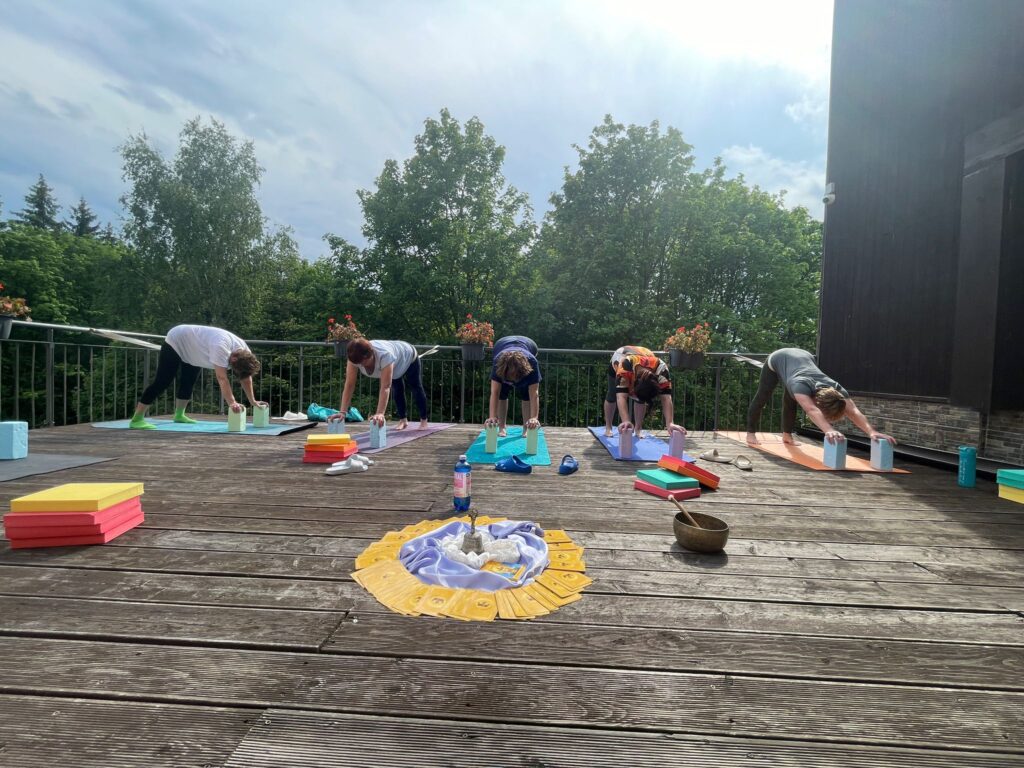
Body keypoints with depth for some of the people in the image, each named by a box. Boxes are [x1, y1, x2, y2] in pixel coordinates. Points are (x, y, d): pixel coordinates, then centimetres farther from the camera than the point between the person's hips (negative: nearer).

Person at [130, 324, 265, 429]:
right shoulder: (220, 346, -43)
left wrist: (253, 400, -11)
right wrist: (232, 403, -49)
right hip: (176, 342, -8)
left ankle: (179, 415, 28)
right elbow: (222, 379, -46)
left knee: (188, 382, 14)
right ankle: (137, 419, -9)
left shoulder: (243, 349, -17)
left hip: (192, 350, 9)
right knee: (162, 382, -12)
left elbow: (246, 377, -9)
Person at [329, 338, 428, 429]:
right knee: (397, 390, 10)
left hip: (408, 356, -4)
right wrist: (342, 412, -46)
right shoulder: (354, 357, -37)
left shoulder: (385, 355, -51)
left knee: (416, 388, 9)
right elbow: (349, 385, -38)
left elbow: (385, 387, -56)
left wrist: (380, 413, -65)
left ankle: (423, 420, 23)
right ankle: (403, 420, 27)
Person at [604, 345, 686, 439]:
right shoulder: (624, 366, -51)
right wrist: (626, 421, -72)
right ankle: (608, 428, 22)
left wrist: (670, 423, -59)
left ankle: (638, 429, 13)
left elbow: (666, 398, -47)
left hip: (645, 363, 2)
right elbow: (621, 397, -58)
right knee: (612, 396, 2)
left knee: (640, 400, -6)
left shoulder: (661, 368, -43)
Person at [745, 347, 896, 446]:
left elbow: (853, 410, -45)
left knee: (790, 401, 14)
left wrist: (872, 432, -60)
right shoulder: (801, 385, -48)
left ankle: (787, 434, 31)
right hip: (777, 360, -4)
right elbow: (811, 410, -65)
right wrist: (829, 430, -81)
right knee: (762, 397, 9)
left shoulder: (836, 388, -34)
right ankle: (751, 432, 24)